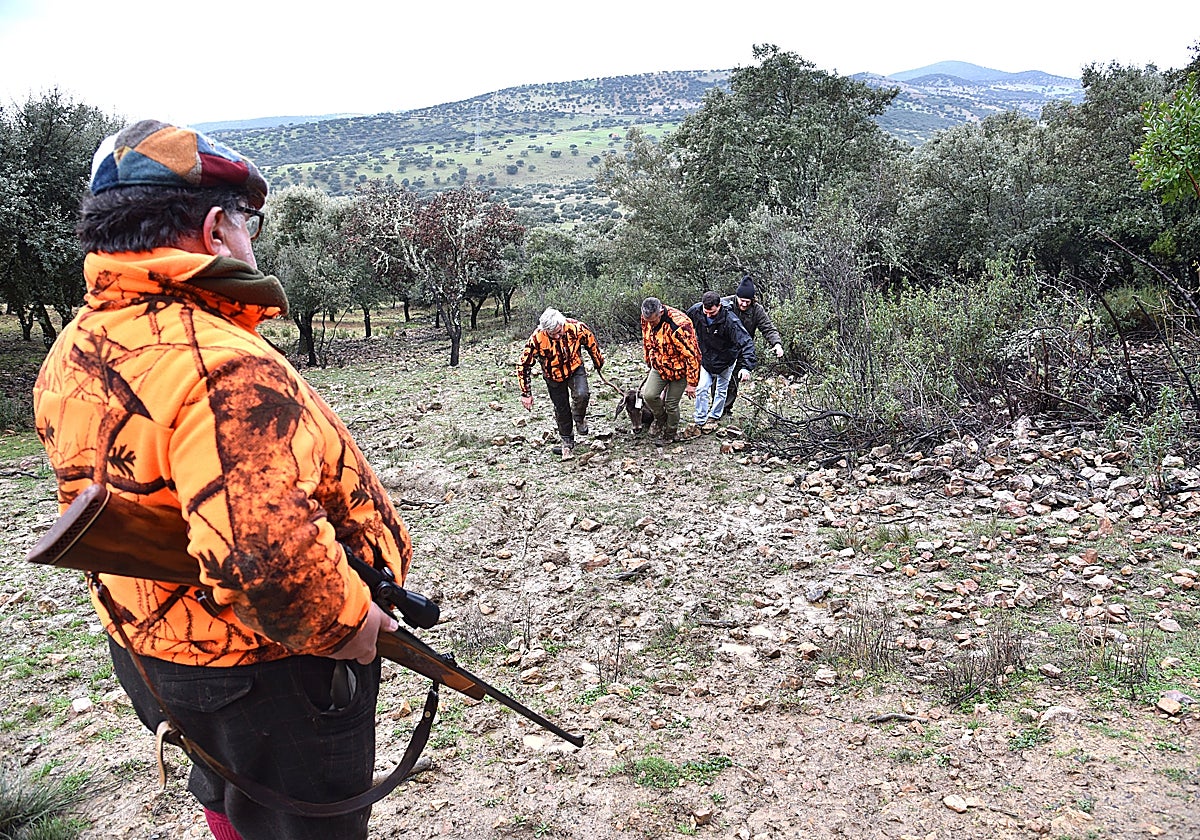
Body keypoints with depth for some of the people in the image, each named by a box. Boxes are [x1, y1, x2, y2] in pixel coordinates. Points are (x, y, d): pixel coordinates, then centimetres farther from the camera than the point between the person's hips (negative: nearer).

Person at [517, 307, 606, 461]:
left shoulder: (577, 328, -29)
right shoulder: (537, 338, -31)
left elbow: (591, 344, -7)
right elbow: (523, 365, -20)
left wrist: (599, 364, 9)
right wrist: (526, 393, -19)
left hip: (575, 369, 0)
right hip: (554, 376, 0)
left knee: (581, 395, -26)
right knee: (561, 411, 7)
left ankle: (580, 419, 7)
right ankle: (567, 443, 30)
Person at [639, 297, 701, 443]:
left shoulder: (678, 326, -33)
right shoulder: (647, 318, -12)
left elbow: (692, 355, -26)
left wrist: (691, 383, -21)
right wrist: (649, 363, 19)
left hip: (679, 369, -5)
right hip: (659, 366, 5)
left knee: (671, 405, 2)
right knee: (649, 395, -12)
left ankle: (670, 434, 29)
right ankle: (660, 418, 19)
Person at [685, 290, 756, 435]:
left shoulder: (730, 320, -35)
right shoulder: (695, 311, -23)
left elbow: (747, 343, -35)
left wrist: (746, 367, -44)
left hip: (725, 361, -2)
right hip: (706, 359, 3)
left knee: (721, 391, 12)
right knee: (701, 389, -4)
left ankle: (714, 417, 32)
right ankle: (700, 422, 7)